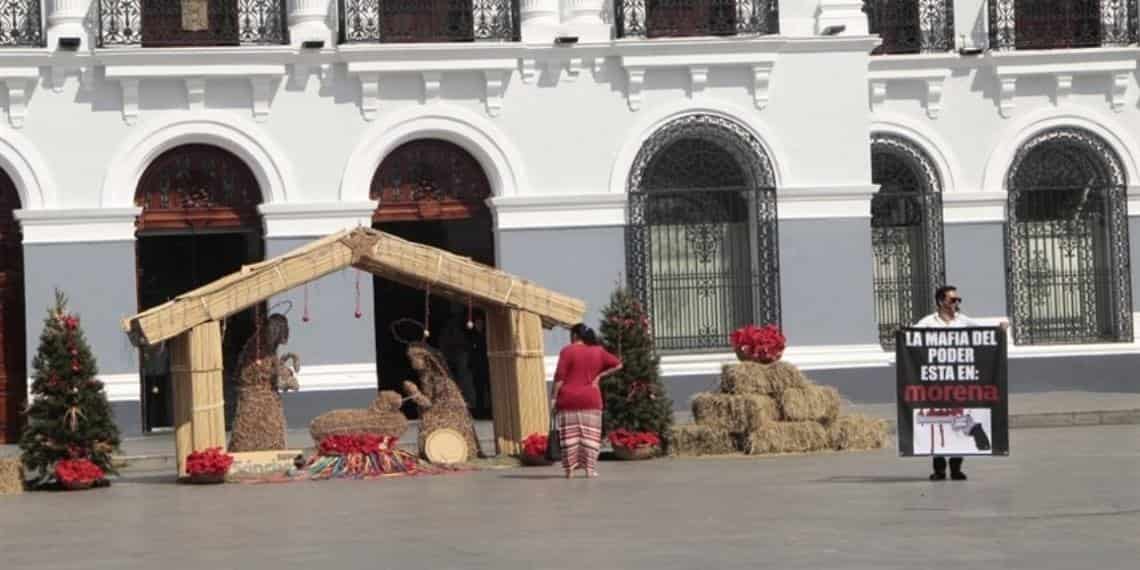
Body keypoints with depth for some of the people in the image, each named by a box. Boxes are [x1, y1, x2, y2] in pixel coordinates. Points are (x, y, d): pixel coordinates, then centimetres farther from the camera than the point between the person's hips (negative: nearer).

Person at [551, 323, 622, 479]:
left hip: (569, 399, -2)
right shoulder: (598, 351, 7)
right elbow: (617, 364, 10)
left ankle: (570, 469, -1)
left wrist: (554, 396, -5)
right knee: (590, 435, 4)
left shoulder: (567, 351, -4)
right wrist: (599, 375, 6)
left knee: (570, 434, 1)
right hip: (590, 399, 2)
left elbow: (560, 376, -9)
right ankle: (590, 469, 0)